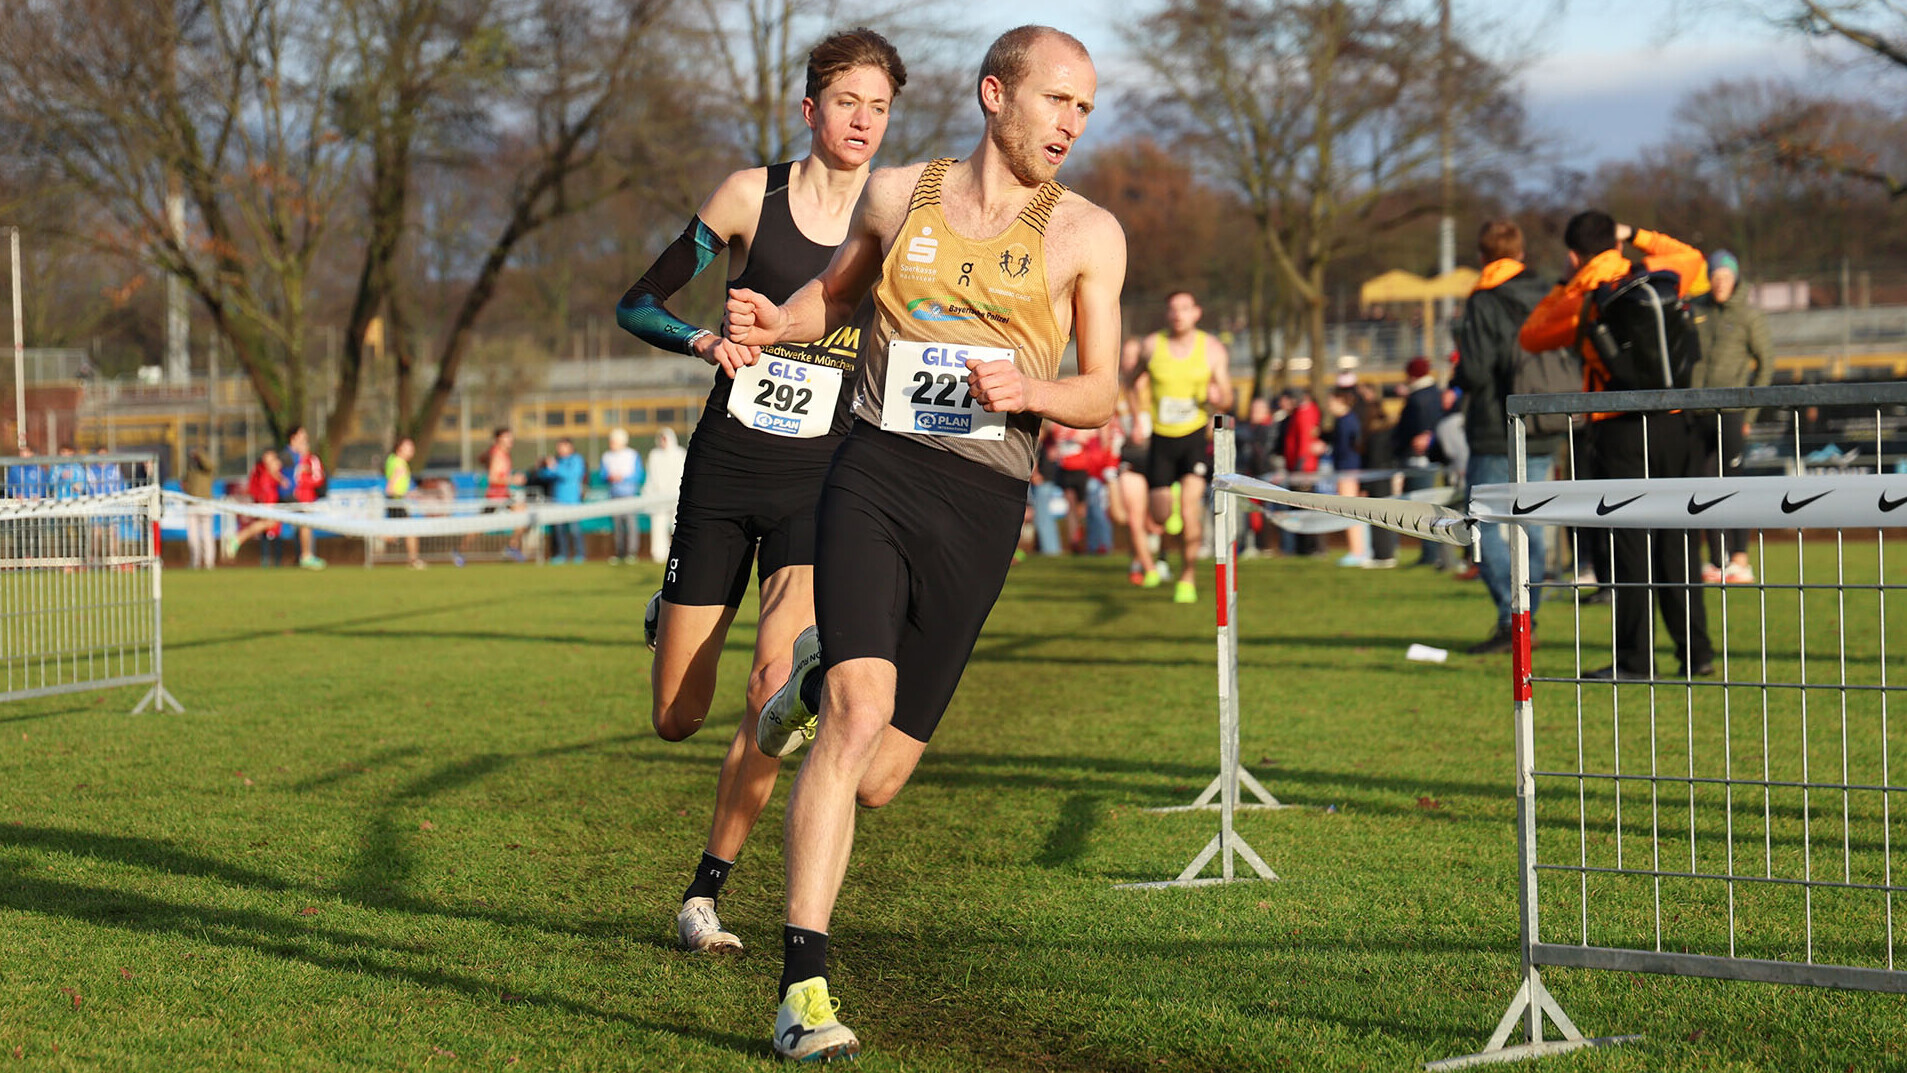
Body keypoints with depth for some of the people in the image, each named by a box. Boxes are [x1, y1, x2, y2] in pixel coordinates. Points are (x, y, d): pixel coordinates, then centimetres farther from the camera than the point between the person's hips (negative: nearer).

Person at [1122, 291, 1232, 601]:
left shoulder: (1212, 349, -3)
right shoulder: (1150, 346, -2)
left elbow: (1226, 400, -1)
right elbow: (1134, 383, 16)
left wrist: (1217, 399, -21)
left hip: (1197, 435, -2)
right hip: (1161, 436, 2)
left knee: (1189, 500, -19)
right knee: (1161, 514, 2)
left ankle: (1187, 577, -8)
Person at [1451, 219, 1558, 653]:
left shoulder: (1484, 303, -11)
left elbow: (1474, 372, -16)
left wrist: (1456, 375, 5)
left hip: (1496, 438, -6)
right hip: (1542, 437, 6)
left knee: (1486, 528, -2)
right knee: (1530, 524, 12)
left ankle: (1511, 619, -12)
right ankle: (1528, 619, 14)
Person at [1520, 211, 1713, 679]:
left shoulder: (1580, 298, -1)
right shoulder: (1656, 276, 8)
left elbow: (1530, 336, 15)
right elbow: (1693, 259, 31)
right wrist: (1638, 236, 33)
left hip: (1621, 430, -4)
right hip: (1676, 425, 4)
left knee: (1631, 545, -1)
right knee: (1677, 543, 10)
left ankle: (1636, 659, -1)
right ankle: (1696, 652, 11)